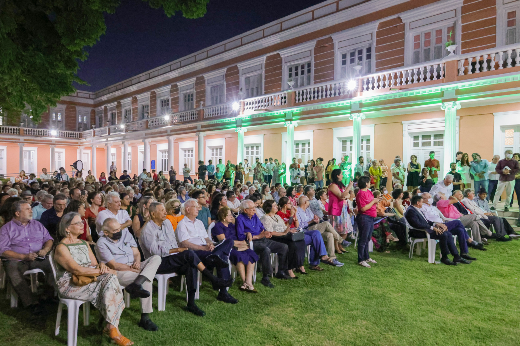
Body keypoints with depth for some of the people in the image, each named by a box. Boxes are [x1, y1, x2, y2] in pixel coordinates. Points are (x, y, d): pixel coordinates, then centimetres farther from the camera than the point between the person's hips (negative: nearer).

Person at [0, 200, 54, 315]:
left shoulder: (37, 224, 20)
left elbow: (49, 239, 18)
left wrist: (45, 250, -6)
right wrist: (24, 256, -15)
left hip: (38, 258, 3)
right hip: (16, 260, -3)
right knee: (13, 273, -35)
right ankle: (31, 304, -33)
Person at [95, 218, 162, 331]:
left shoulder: (126, 234, 11)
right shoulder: (102, 243, -8)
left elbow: (136, 253, 12)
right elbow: (113, 265, -15)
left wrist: (137, 262, -10)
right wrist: (132, 268, -15)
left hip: (134, 268, 7)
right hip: (118, 273, -7)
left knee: (156, 258, -20)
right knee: (147, 280, -30)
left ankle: (136, 284, -38)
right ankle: (144, 319, -27)